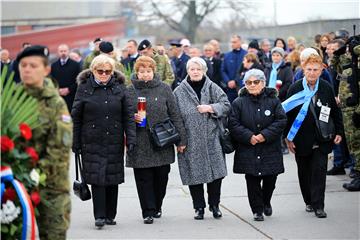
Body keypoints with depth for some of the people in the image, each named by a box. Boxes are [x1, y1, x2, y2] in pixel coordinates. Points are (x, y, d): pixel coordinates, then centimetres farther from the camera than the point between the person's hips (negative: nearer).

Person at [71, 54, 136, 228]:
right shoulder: (84, 88, 0)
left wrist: (131, 138, -6)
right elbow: (76, 117, 2)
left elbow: (128, 115, 4)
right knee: (97, 177, -9)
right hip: (92, 142, -2)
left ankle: (110, 215, 16)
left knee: (113, 177, 6)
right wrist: (76, 143, 0)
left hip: (114, 141, 2)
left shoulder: (119, 88, 4)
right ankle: (99, 216, -6)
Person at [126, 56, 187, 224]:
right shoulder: (130, 91, 3)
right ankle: (148, 212, 5)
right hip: (140, 145, -1)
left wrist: (181, 139, 1)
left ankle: (157, 206, 27)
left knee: (161, 177, 9)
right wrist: (132, 117, -14)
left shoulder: (164, 89, 4)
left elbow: (175, 115, 4)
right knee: (144, 179, -1)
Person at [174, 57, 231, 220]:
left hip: (211, 138, 0)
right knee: (194, 175, 3)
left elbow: (226, 105, 3)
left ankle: (214, 205, 16)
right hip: (190, 141, 0)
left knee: (215, 173, -1)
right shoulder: (179, 92, 4)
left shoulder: (212, 88, 6)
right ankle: (199, 207, 16)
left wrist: (210, 108, -12)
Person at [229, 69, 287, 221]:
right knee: (252, 180, -1)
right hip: (248, 150, -1)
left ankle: (266, 202, 35)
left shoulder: (273, 100, 1)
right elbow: (233, 124, -4)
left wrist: (265, 135, -15)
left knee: (270, 178, 6)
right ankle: (257, 210, 10)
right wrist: (249, 136, -16)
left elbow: (281, 120, -4)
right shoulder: (239, 103, 0)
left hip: (270, 148, 1)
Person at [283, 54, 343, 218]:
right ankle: (309, 202, 25)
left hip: (321, 140, 0)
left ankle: (318, 205, -2)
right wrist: (288, 137, -3)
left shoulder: (326, 88, 1)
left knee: (319, 170, -6)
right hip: (301, 140, 0)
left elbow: (335, 112, 9)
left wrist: (339, 132, 4)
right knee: (304, 172, 9)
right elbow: (288, 114, 0)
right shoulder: (295, 89, -3)